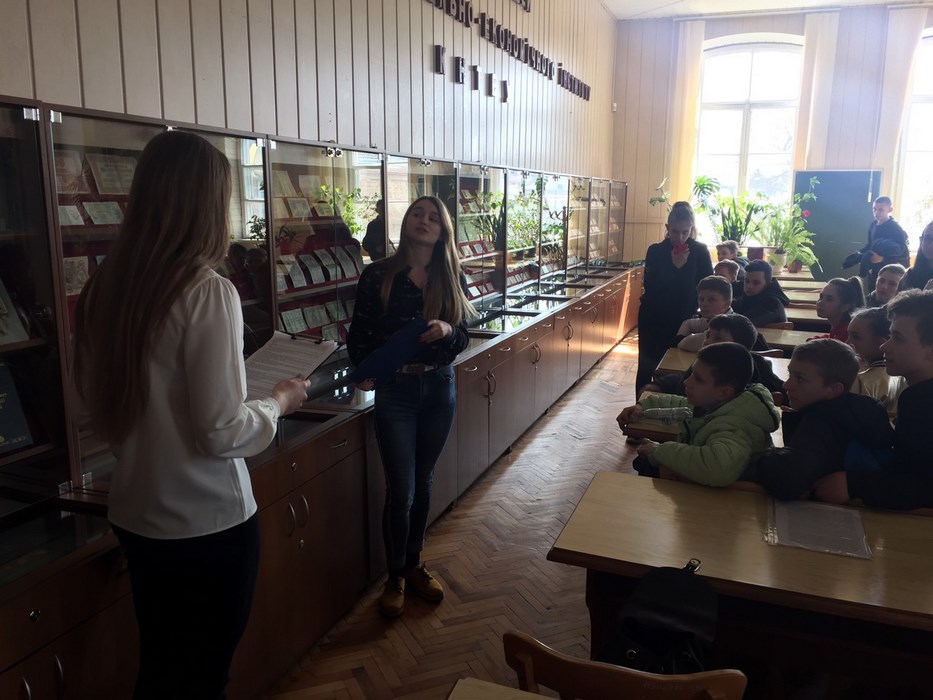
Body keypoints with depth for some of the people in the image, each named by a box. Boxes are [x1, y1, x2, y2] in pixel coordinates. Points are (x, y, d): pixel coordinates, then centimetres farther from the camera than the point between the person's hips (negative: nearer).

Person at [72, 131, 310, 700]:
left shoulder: (103, 290, -1)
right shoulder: (208, 292, -22)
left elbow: (99, 405, 10)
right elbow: (221, 431, -21)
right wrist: (279, 402, -5)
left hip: (135, 514, 6)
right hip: (208, 522, -6)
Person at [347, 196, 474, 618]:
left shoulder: (452, 278, 2)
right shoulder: (377, 276, -5)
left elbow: (462, 339, 4)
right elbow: (359, 335, -4)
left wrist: (447, 331, -18)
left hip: (440, 389, 3)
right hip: (395, 391, -3)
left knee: (423, 482, 15)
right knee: (400, 490, -1)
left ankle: (414, 564, 33)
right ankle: (395, 577, 20)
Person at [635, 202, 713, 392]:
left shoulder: (700, 252, -4)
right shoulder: (655, 251, -5)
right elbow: (650, 286, -14)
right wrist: (674, 266, -23)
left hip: (683, 320, 0)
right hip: (653, 319, 0)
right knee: (647, 368, 4)